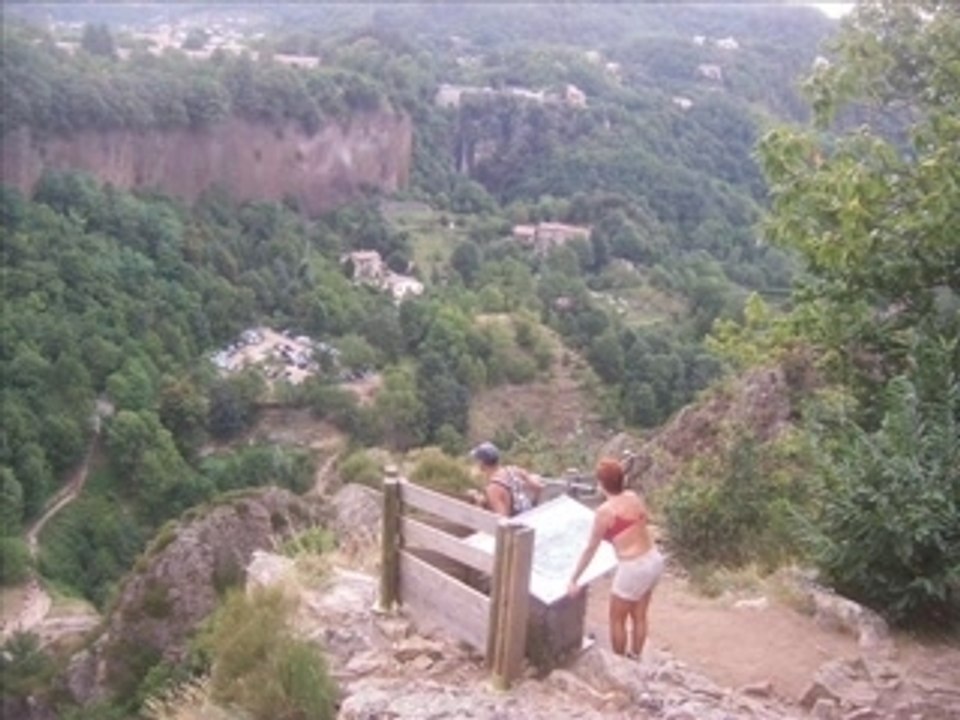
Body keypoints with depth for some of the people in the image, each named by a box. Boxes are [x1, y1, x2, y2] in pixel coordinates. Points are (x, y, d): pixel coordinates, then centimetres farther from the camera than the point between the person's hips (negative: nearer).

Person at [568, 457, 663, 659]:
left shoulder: (605, 511, -18)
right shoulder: (634, 497, 1)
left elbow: (590, 549, -12)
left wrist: (574, 580, -3)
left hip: (634, 568, -7)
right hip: (654, 560, 7)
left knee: (617, 619, 15)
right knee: (639, 616, 23)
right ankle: (634, 659, 37)